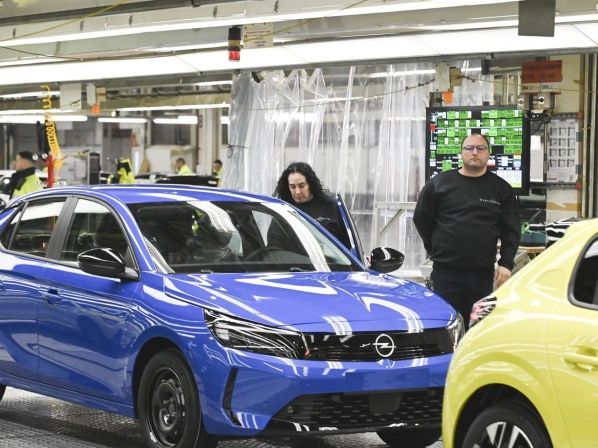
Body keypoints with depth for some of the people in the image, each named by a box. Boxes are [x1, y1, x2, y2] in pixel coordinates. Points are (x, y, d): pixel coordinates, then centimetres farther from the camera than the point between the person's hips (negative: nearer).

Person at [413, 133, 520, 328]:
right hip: (445, 273, -1)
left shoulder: (501, 189, 8)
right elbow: (421, 219, 12)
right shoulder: (439, 184, 5)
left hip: (483, 275, 1)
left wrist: (506, 264, -6)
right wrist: (437, 250, 9)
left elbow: (511, 231, 6)